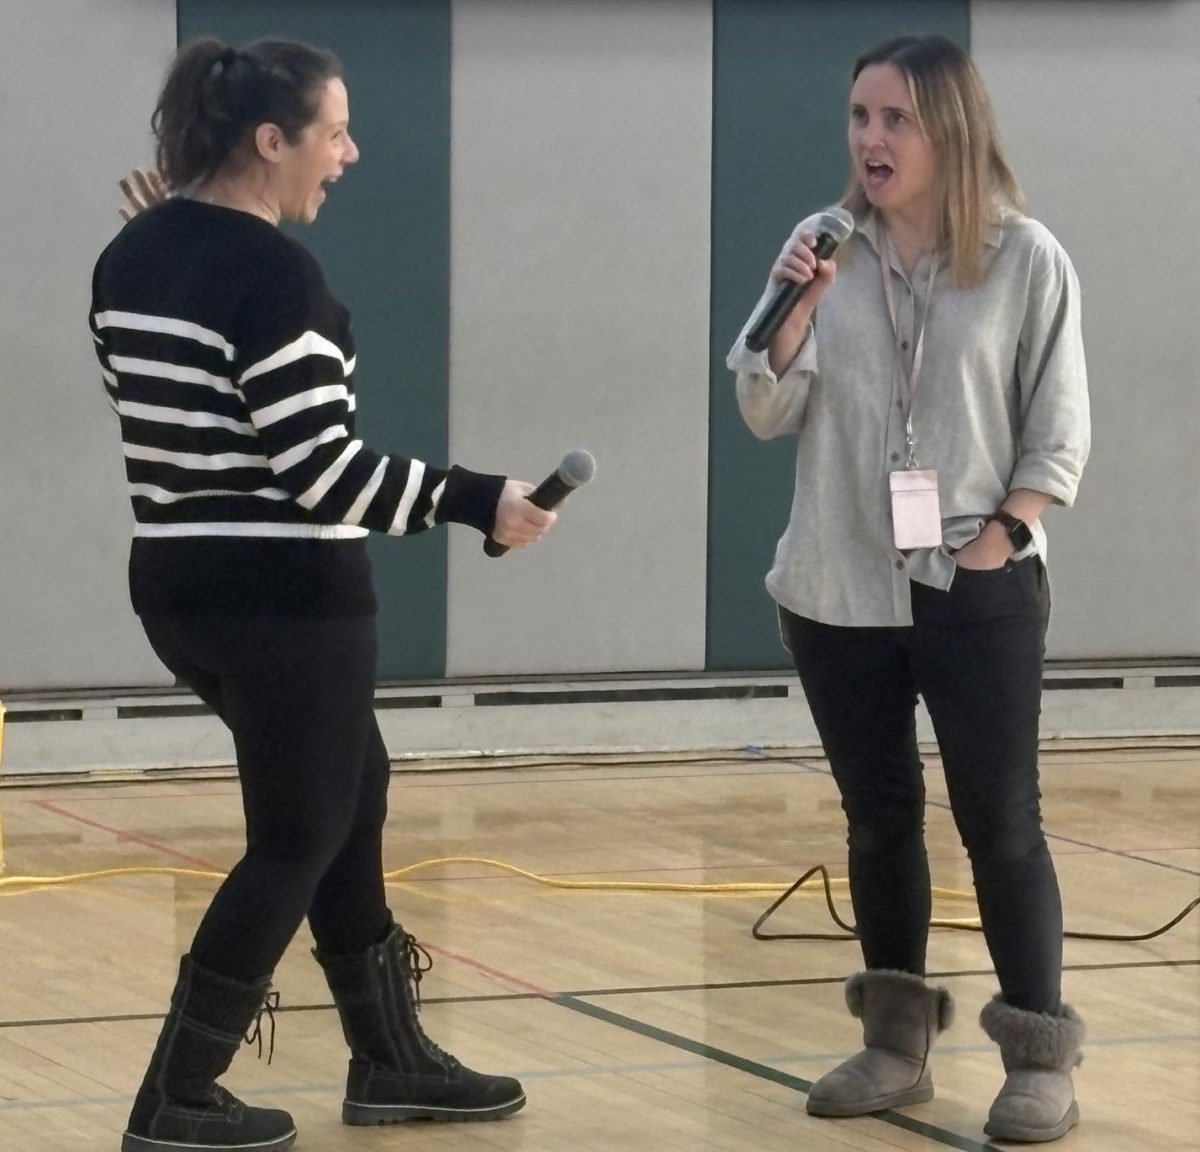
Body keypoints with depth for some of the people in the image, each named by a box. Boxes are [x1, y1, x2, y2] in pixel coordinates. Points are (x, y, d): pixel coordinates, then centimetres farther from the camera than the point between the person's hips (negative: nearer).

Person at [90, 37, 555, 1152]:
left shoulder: (131, 259, 7)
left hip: (178, 582, 9)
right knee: (299, 836, 5)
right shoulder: (273, 273, -19)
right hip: (286, 596, -9)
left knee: (350, 786, 21)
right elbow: (319, 470, -21)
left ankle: (389, 1059, 27)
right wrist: (481, 502, -16)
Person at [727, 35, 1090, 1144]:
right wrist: (795, 312, -15)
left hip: (977, 593, -3)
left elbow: (1059, 434, -1)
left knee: (1000, 821, -1)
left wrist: (1001, 539, -10)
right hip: (839, 593, 3)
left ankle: (1041, 1058, 5)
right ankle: (897, 1043, 21)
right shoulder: (825, 250, 2)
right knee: (879, 818, 11)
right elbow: (767, 416, 0)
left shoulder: (1026, 259, -4)